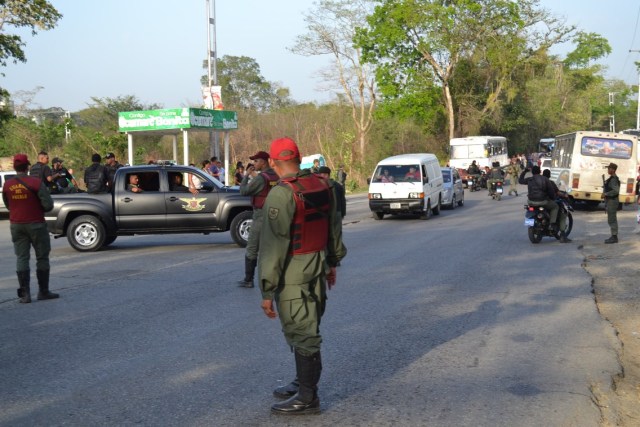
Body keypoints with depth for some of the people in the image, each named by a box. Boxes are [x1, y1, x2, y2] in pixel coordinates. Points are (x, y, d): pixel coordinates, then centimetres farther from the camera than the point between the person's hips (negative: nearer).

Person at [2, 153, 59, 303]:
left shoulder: (7, 185, 0)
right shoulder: (36, 182, -13)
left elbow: (8, 205, 11)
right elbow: (48, 204, -16)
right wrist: (39, 209, 4)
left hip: (16, 225, 3)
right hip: (35, 224, -3)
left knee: (21, 258, 6)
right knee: (42, 257, 8)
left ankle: (25, 294, 2)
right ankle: (43, 292, 12)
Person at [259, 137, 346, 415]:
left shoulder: (281, 195, -19)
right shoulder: (322, 185, 4)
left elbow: (273, 246, -20)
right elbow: (332, 228, 15)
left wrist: (267, 291, -17)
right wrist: (332, 262, 27)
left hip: (293, 275, -8)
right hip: (318, 268, 8)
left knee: (301, 333, 0)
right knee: (306, 329, 19)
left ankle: (307, 397, 9)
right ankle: (303, 382, 33)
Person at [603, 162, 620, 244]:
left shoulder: (614, 179, -18)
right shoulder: (611, 178, 15)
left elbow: (616, 191, -29)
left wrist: (605, 194, -22)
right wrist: (605, 194, 12)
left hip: (612, 201, -11)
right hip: (610, 201, 11)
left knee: (611, 220, -8)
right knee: (612, 220, 14)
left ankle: (614, 237, -6)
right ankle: (614, 237, 19)